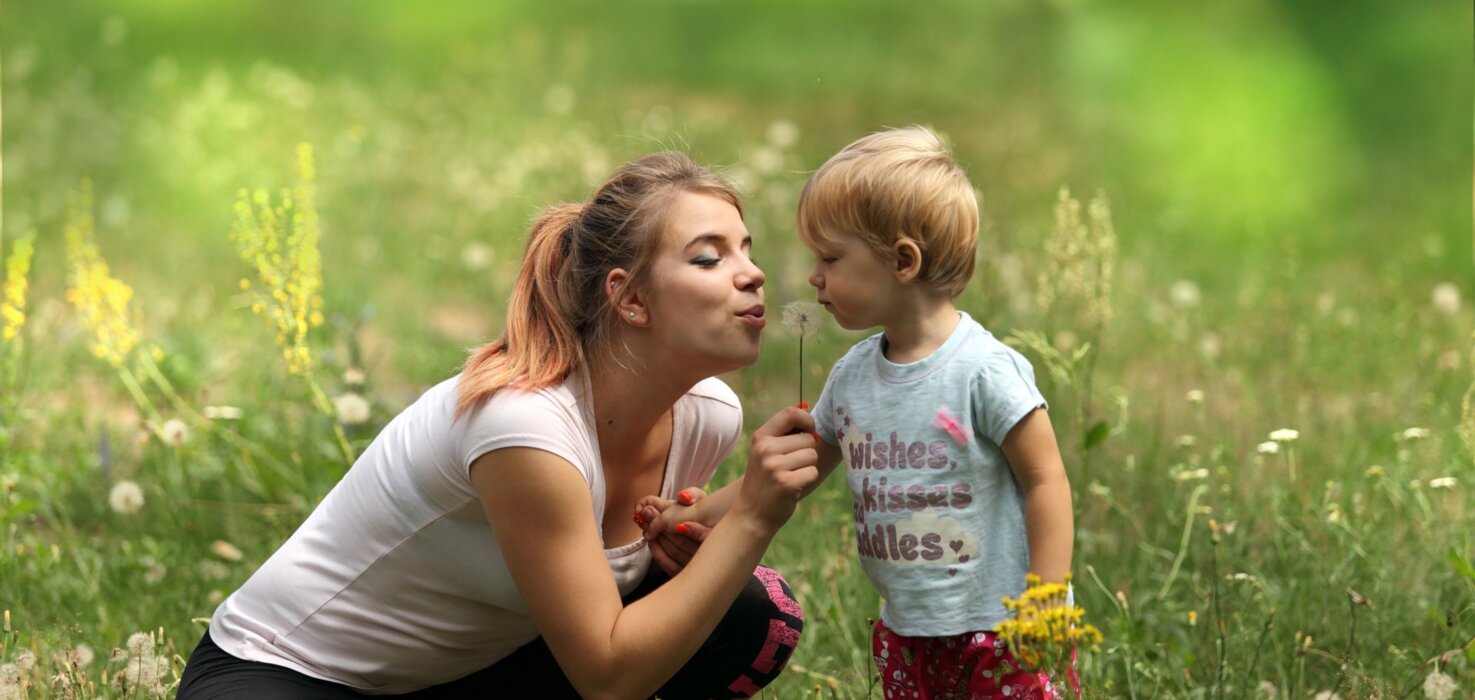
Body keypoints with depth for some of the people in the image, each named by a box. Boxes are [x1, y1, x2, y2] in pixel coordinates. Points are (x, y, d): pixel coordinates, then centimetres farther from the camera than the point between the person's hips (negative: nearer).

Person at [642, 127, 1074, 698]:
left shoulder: (984, 371, -15)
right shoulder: (853, 376, 5)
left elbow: (1046, 481, -13)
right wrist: (697, 514, 9)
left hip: (997, 634, -6)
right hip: (905, 638, 6)